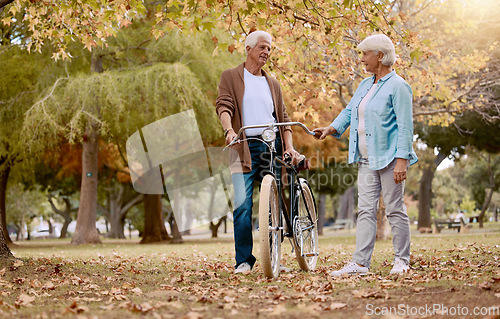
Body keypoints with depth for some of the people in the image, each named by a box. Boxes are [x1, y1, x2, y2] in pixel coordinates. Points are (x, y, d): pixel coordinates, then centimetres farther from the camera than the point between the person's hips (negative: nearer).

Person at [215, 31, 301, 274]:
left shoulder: (272, 83, 20)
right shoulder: (230, 77, 9)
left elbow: (283, 118, 17)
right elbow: (223, 105, -6)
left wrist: (289, 146, 1)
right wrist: (229, 129, -25)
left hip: (272, 145, 4)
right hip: (245, 147, -4)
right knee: (242, 205, -11)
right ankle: (244, 261, -3)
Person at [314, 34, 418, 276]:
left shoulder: (397, 86, -8)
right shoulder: (365, 85, 17)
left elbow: (405, 126, -13)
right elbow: (350, 111, 23)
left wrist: (401, 159, -19)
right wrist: (332, 128, 5)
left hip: (389, 158, -8)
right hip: (366, 159, 8)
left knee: (394, 209, 0)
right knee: (365, 210, 4)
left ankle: (401, 260, 11)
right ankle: (360, 263, 4)